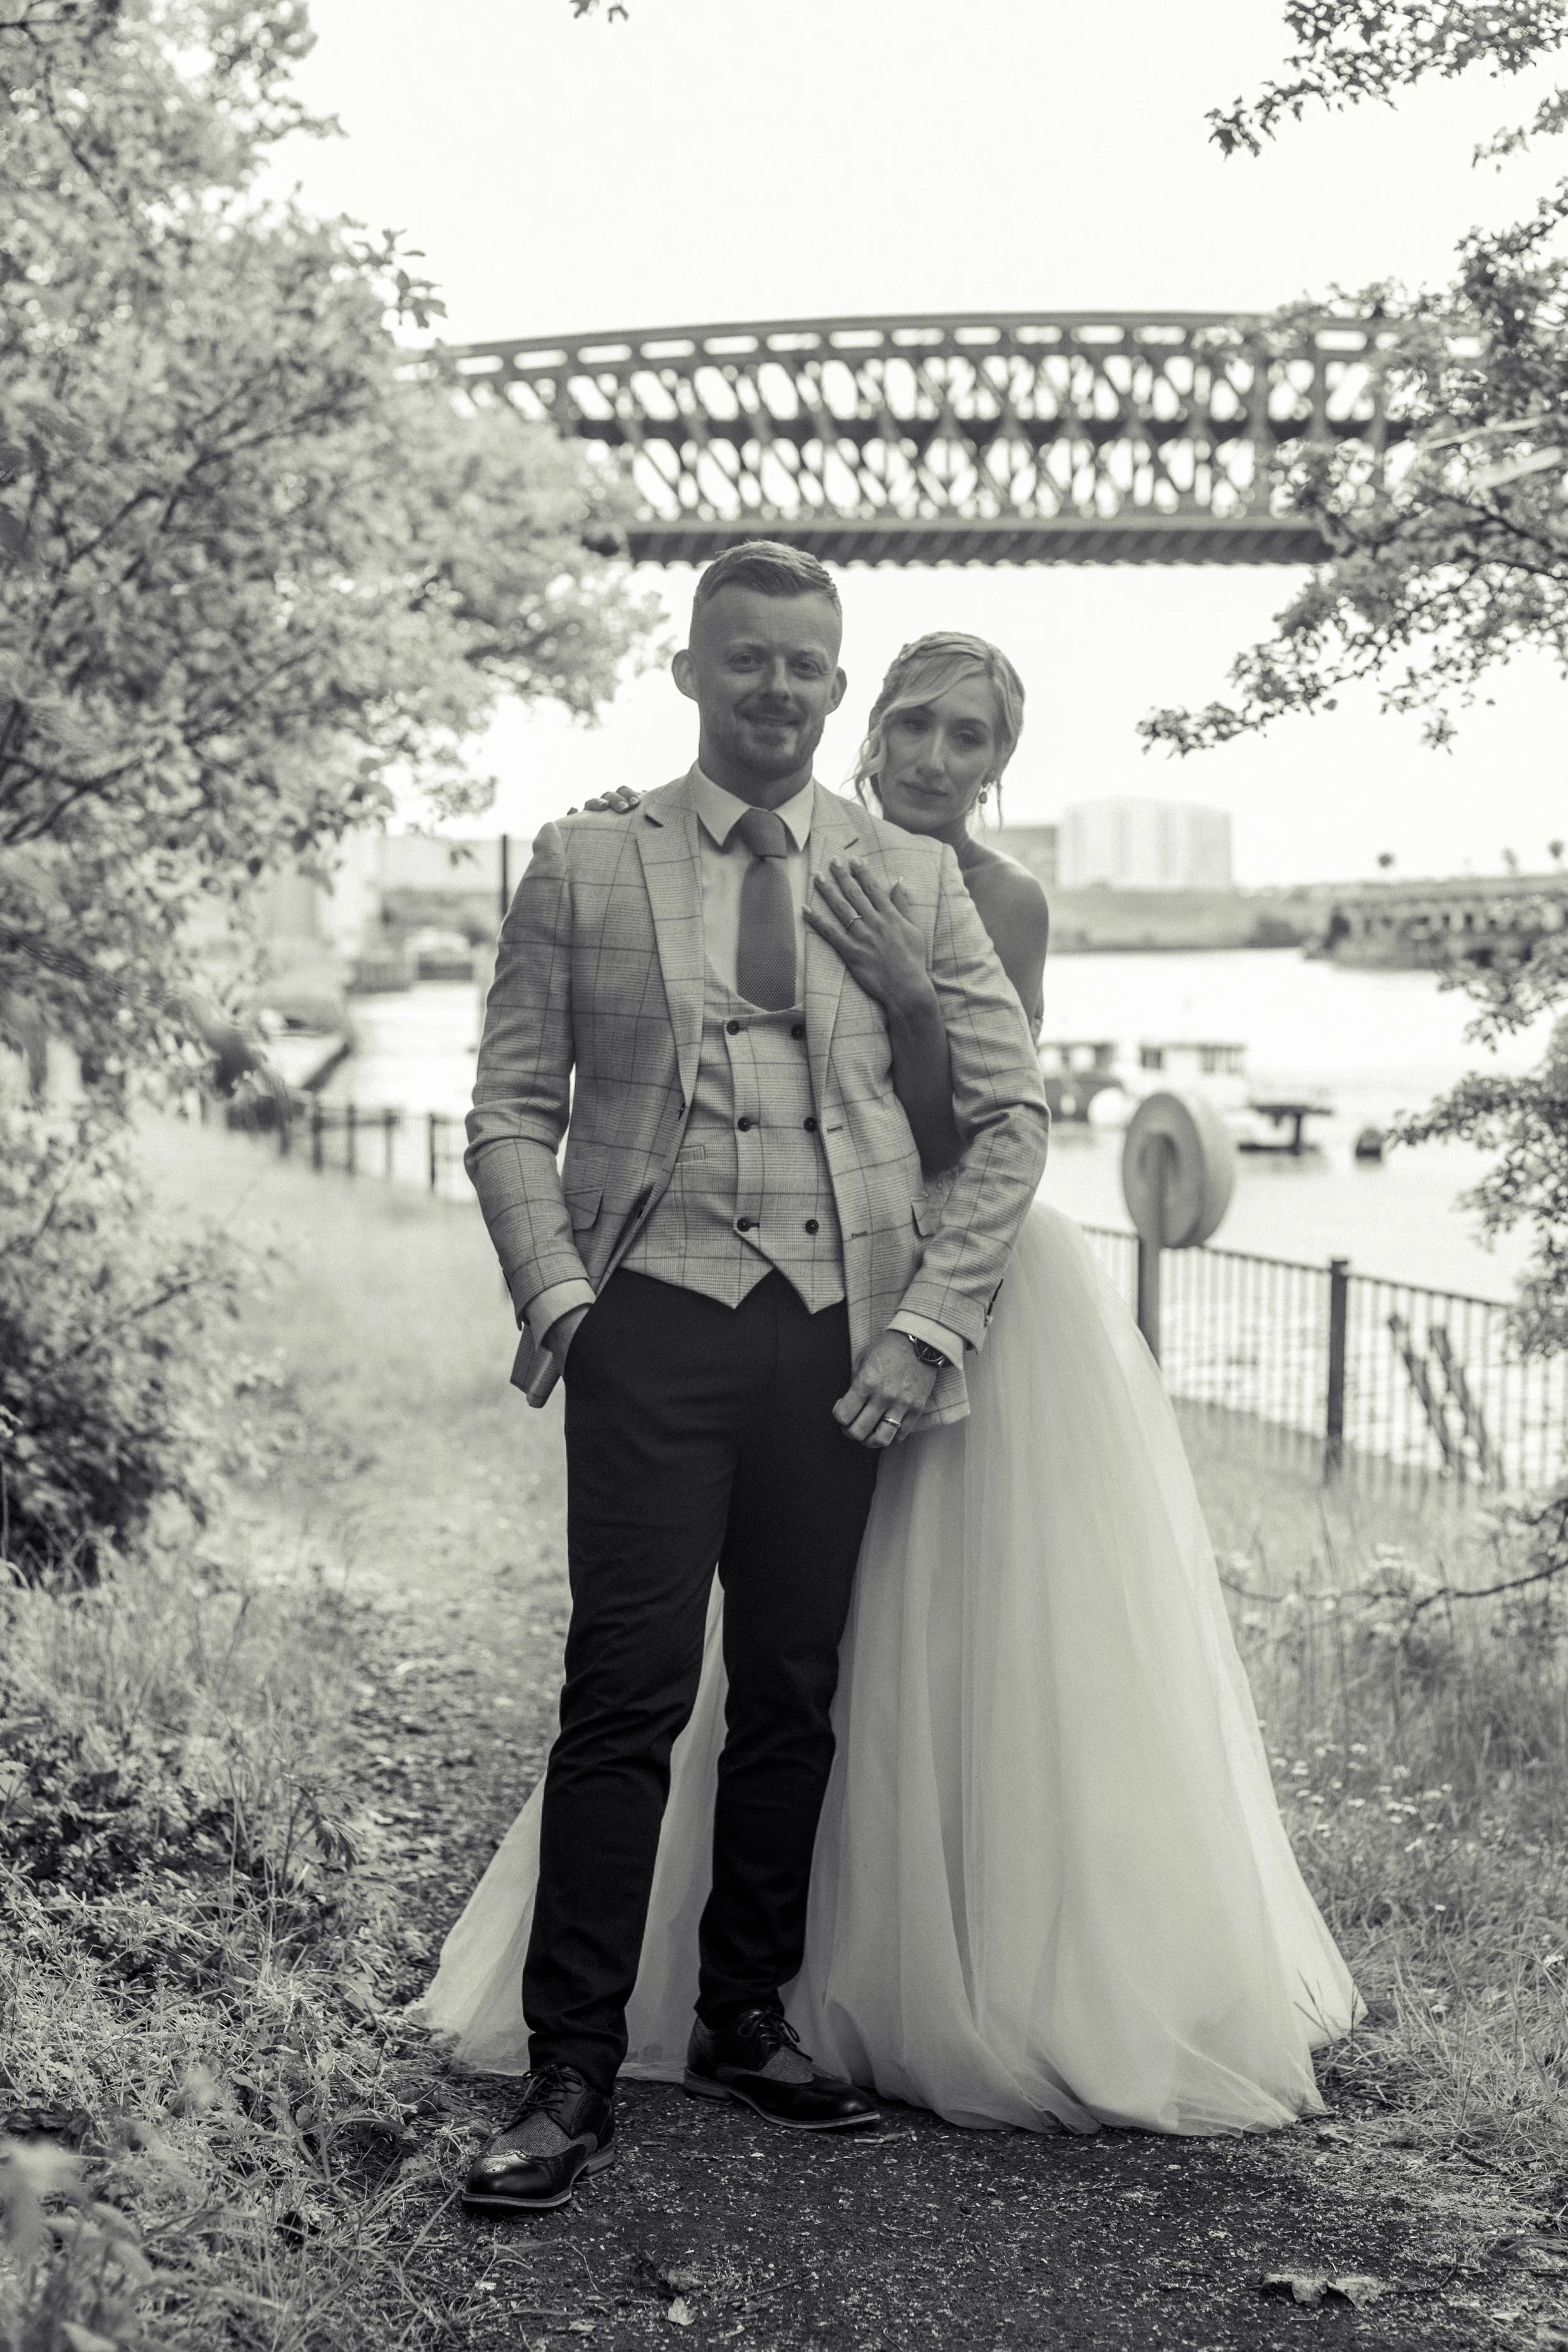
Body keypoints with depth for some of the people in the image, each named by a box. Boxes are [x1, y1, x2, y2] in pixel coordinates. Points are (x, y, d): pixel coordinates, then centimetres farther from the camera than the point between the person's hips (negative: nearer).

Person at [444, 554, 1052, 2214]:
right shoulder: (582, 865, 9)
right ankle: (572, 2078, 0)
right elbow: (512, 1106, 7)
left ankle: (743, 2024, 23)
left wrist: (931, 1320, -1)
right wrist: (555, 1294, -8)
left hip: (838, 1332, 2)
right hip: (655, 1315, -2)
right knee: (626, 1690, -8)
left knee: (793, 1697, 7)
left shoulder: (914, 878, 12)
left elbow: (1012, 1108, 9)